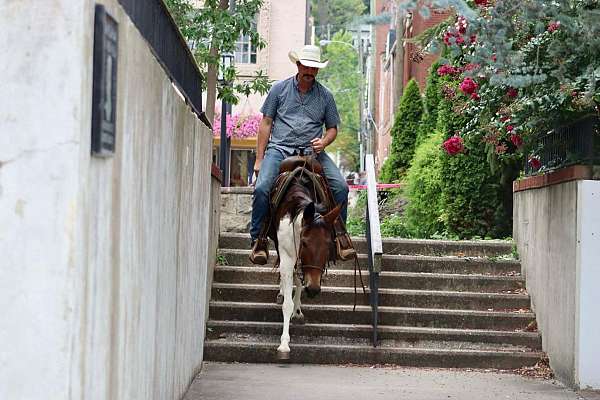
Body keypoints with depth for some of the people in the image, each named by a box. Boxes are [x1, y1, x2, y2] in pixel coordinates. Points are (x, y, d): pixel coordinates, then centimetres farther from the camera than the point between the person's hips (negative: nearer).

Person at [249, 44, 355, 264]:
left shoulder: (325, 96, 11)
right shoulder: (279, 89, 8)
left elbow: (332, 128, 18)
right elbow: (266, 124, 9)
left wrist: (323, 142, -7)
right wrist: (259, 159, 3)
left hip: (312, 151, 1)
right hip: (279, 149, -1)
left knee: (341, 186, -19)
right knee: (261, 188, -26)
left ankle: (340, 233, -2)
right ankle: (258, 240, -13)